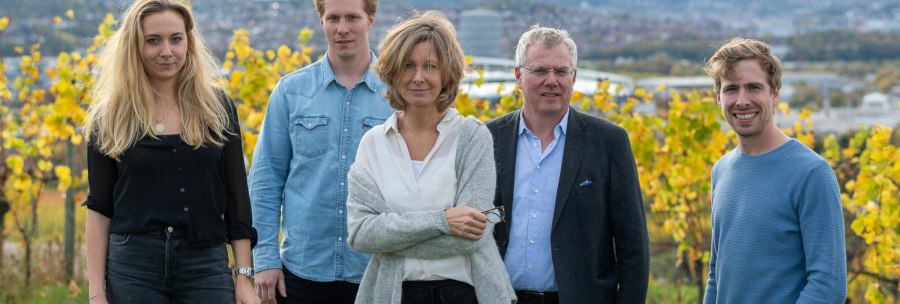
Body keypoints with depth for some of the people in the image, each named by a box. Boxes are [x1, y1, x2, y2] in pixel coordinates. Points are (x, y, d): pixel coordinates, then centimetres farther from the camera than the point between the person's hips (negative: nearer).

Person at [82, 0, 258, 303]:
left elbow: (237, 199, 6)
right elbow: (99, 208, 3)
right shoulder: (109, 118, 3)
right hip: (132, 269, 0)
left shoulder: (217, 108, 5)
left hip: (206, 267, 1)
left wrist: (244, 277, 1)